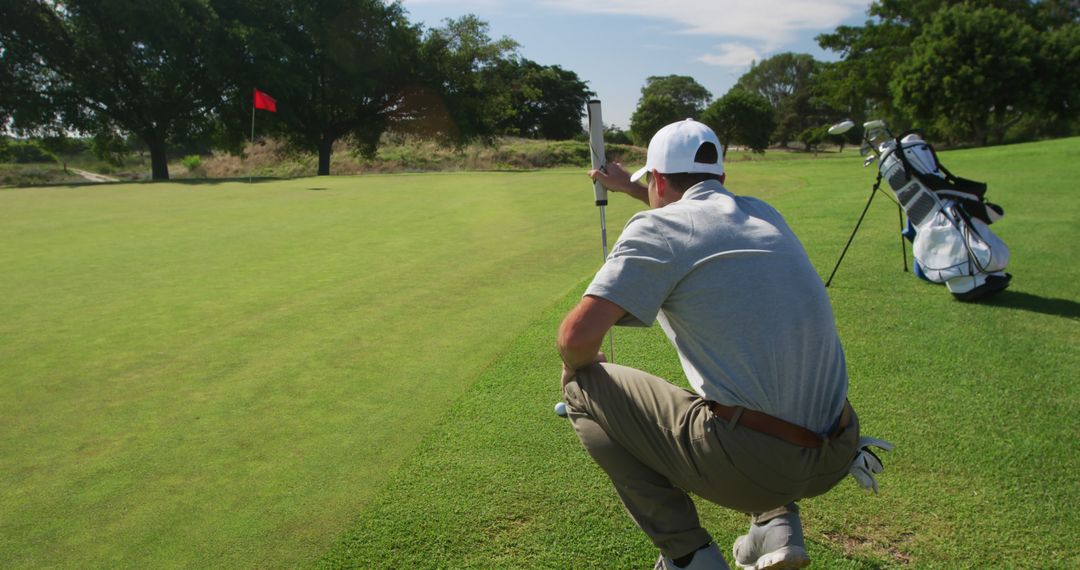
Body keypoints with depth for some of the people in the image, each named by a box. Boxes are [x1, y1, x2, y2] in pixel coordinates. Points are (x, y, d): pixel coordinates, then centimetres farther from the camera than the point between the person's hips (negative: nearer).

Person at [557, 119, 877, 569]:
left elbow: (578, 336, -17)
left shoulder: (657, 227, -8)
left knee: (582, 389, 7)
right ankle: (776, 525, 20)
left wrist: (577, 366, 7)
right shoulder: (763, 212, 13)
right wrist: (630, 188, 49)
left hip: (749, 464, -7)